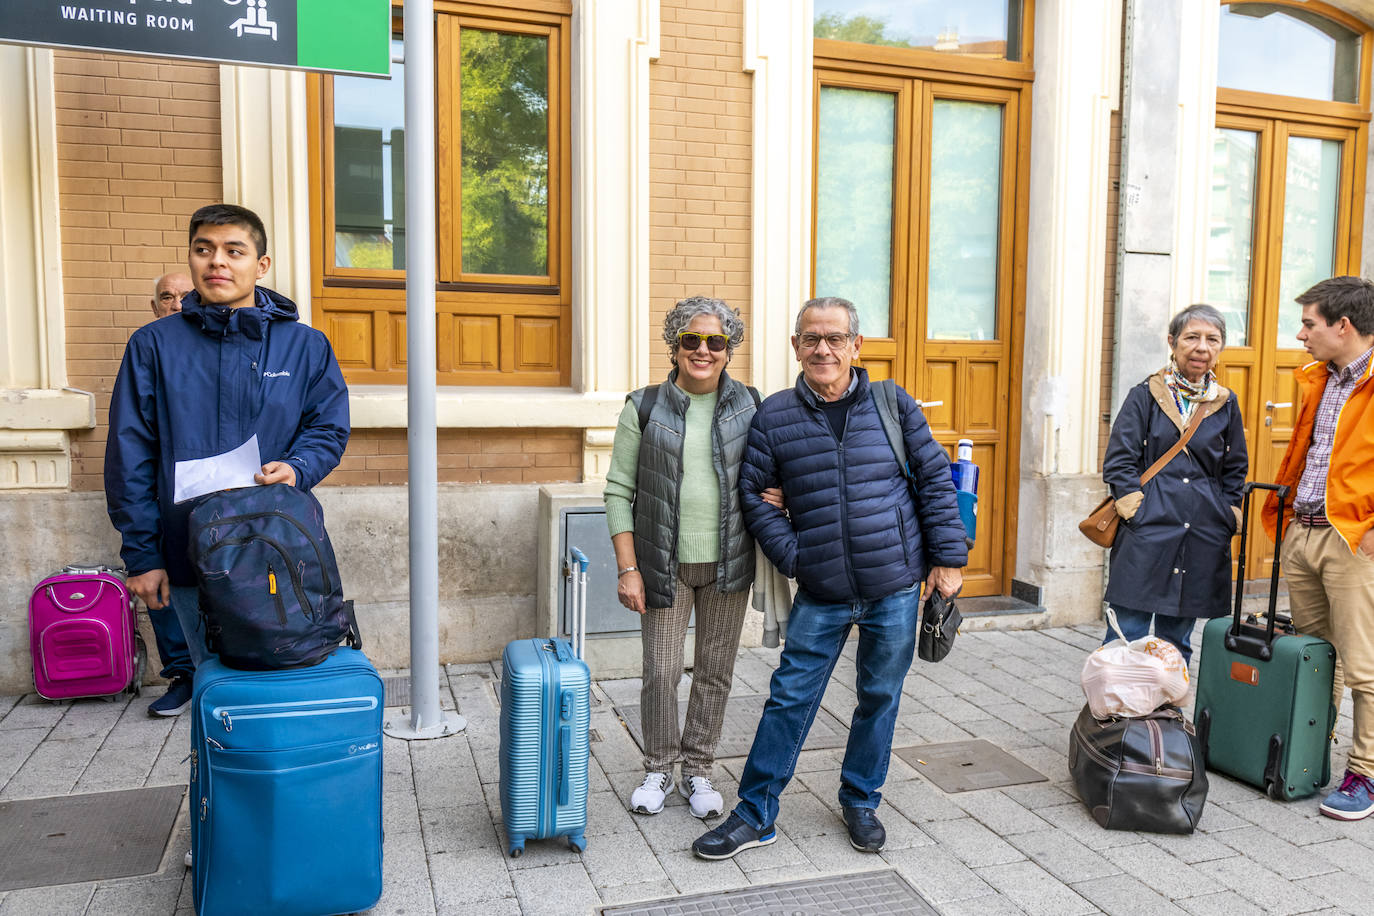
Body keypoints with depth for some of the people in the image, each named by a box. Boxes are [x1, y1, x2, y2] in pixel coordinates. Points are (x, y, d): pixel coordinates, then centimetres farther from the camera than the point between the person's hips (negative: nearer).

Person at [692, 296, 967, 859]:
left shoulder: (893, 404, 1)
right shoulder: (775, 416, 0)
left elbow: (936, 479, 4)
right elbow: (751, 491, 4)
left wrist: (948, 557, 0)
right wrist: (790, 555, -4)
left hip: (895, 588, 1)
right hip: (820, 596, 0)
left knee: (879, 698, 13)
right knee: (789, 699, 3)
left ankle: (861, 802, 33)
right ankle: (755, 815, 17)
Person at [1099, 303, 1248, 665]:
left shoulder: (1226, 404, 11)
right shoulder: (1145, 396, 1)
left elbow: (1235, 472, 18)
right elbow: (1118, 462, -1)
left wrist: (1224, 519, 7)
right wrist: (1140, 510, -10)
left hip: (1202, 540, 3)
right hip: (1145, 536, -3)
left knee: (1176, 642, 12)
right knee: (1127, 638, -3)